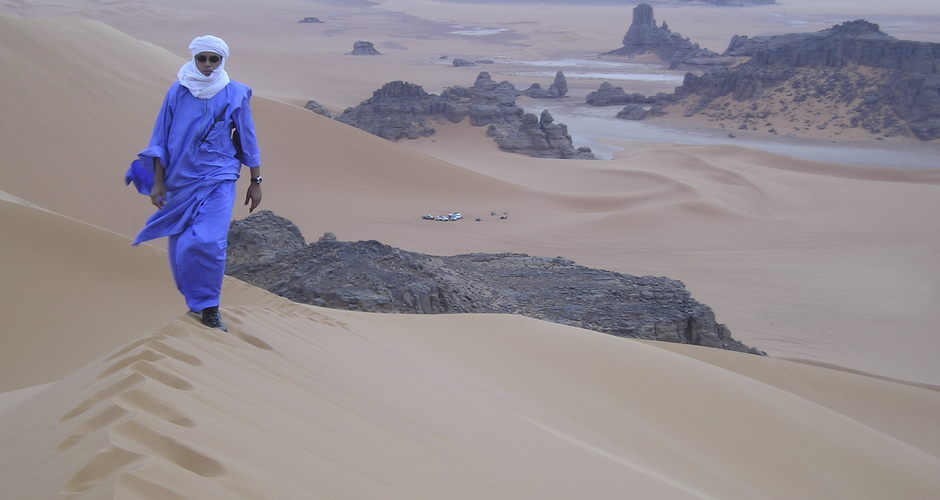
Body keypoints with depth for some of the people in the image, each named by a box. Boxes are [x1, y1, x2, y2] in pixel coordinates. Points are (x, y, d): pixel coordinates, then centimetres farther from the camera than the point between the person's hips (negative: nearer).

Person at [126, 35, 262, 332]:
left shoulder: (234, 94, -1)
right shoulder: (178, 92, 0)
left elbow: (247, 139, 6)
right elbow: (161, 138, 4)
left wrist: (255, 181, 7)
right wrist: (158, 182, -1)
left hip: (218, 180, -2)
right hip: (180, 180, 2)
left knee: (208, 242, -17)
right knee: (181, 246, 7)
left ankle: (209, 307, -2)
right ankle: (193, 300, 29)